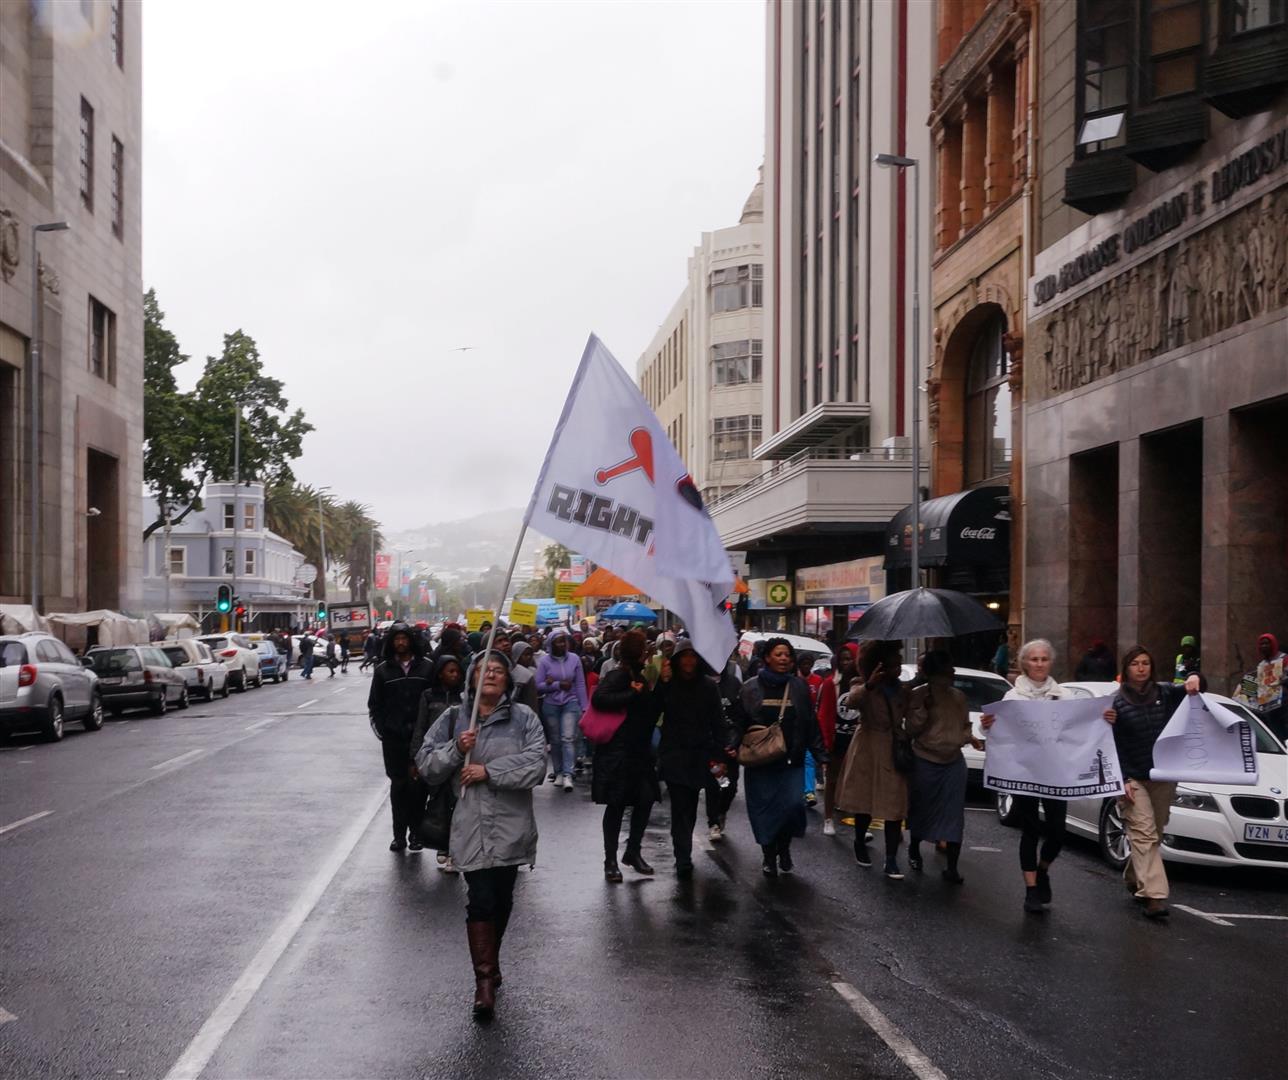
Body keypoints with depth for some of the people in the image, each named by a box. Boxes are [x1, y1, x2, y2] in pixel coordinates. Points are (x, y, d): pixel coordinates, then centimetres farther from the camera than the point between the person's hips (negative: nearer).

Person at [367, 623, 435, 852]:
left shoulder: (426, 667, 1)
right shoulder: (383, 670, 6)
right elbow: (374, 704, 10)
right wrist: (381, 729, -1)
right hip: (393, 738, 1)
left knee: (418, 784, 0)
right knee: (398, 785, 6)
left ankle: (415, 832, 10)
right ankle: (399, 834, 11)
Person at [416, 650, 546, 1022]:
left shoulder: (523, 718, 0)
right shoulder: (453, 718, 6)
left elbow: (536, 764, -11)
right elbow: (426, 764, 4)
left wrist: (489, 771, -16)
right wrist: (456, 749, -14)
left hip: (510, 826, 1)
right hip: (471, 826, -1)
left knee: (502, 899, 13)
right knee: (481, 900, -11)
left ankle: (490, 964, 35)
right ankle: (485, 980, -6)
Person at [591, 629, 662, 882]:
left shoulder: (639, 676, 15)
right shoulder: (620, 675, -11)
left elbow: (649, 713, 18)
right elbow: (599, 698, -28)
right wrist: (634, 694, -22)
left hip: (638, 752, 8)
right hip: (618, 753, -8)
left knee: (646, 799, 4)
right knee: (617, 805, -1)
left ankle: (633, 852, 21)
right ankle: (611, 861, 10)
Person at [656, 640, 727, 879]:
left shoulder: (708, 686, 3)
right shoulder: (668, 685, 0)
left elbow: (718, 723, 4)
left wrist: (719, 757, -1)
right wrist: (662, 683, -19)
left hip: (700, 756, 2)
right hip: (674, 754, -2)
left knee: (690, 806, 10)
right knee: (680, 807, -10)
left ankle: (683, 858, 25)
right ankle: (684, 860, -13)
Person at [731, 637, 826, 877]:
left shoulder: (799, 687, 5)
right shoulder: (751, 688, 2)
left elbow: (811, 725, 6)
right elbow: (739, 723, 4)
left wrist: (821, 755, 2)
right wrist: (733, 748, -8)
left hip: (792, 761, 0)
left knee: (793, 804, -10)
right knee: (764, 809, 3)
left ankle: (784, 847, 16)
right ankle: (768, 856, 21)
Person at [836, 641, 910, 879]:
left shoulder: (902, 691, 10)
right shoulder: (865, 690, -6)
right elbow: (850, 701, -29)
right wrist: (869, 685, -47)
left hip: (895, 753, 3)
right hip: (868, 752, -3)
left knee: (894, 807, -4)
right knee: (864, 802, 7)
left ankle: (891, 861, -3)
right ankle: (860, 844, 32)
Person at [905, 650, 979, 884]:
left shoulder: (959, 697, 6)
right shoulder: (918, 695, -8)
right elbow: (912, 730, -10)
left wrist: (972, 739, -3)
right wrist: (923, 708, -22)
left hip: (954, 762, 3)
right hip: (925, 762, -3)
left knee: (954, 816, -1)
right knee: (921, 809, 11)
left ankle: (952, 868, 3)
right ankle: (914, 851, 35)